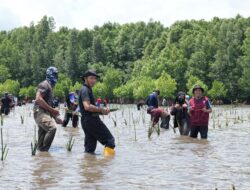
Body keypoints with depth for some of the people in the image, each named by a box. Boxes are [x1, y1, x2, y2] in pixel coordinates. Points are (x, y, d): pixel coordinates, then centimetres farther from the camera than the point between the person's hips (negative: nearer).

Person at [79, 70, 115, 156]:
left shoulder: (88, 90, 23)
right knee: (109, 139, -8)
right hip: (91, 120, -10)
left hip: (86, 120, 10)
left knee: (89, 148, 11)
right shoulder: (85, 90, -10)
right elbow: (87, 107, -24)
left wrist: (102, 111, 10)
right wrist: (101, 109, -15)